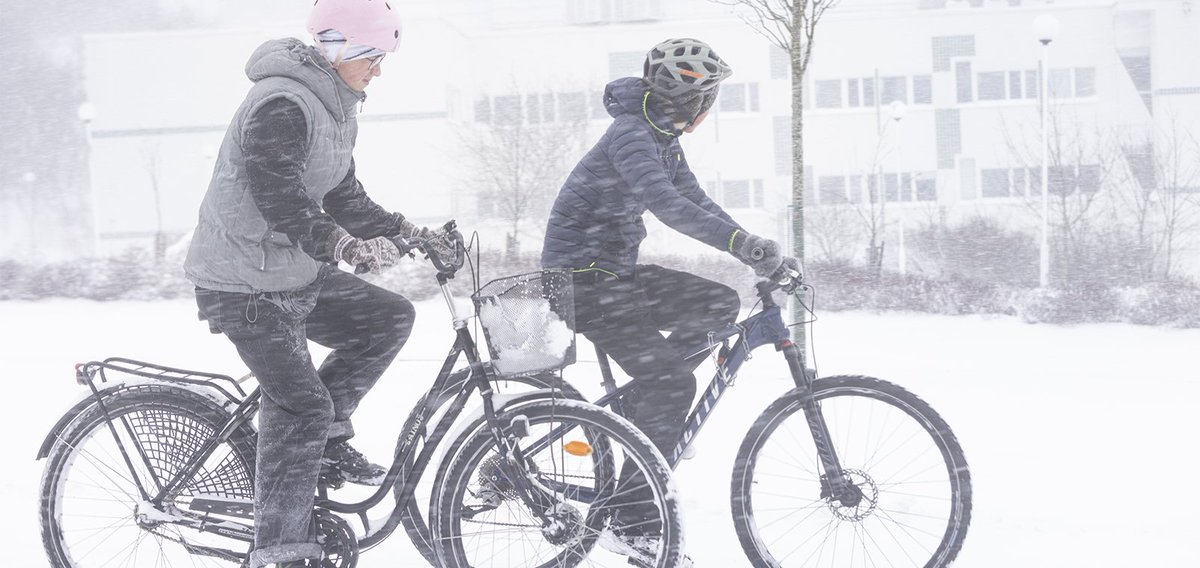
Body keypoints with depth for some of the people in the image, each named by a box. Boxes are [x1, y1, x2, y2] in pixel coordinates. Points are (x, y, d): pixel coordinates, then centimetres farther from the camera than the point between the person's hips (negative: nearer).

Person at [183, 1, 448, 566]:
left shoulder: (335, 107, 11)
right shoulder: (281, 104, -22)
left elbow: (343, 198, 17)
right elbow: (281, 204, -31)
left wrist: (406, 231, 7)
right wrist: (346, 246, -42)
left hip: (297, 271, 9)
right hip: (247, 284, -9)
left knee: (389, 317, 3)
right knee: (300, 405, -13)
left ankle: (327, 443, 11)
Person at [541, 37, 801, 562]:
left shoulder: (665, 138, 9)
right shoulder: (631, 135, -22)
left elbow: (696, 204, 11)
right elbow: (665, 203, -37)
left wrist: (760, 256, 0)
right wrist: (744, 243, -45)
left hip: (616, 270, 9)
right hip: (582, 277, -9)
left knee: (718, 305, 2)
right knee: (673, 382, -16)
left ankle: (645, 401, 9)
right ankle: (633, 518, -11)